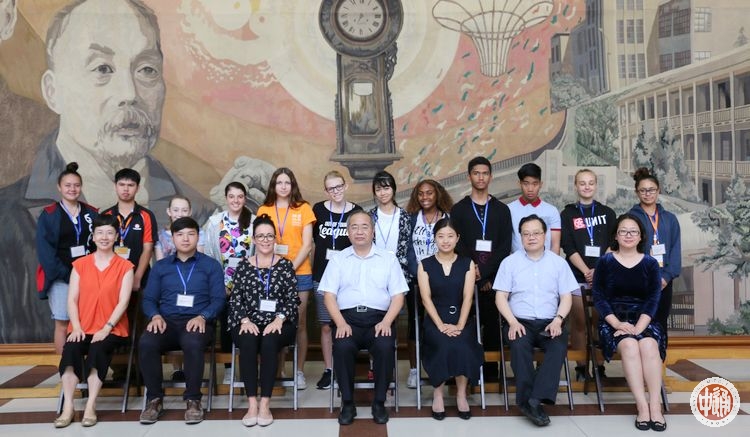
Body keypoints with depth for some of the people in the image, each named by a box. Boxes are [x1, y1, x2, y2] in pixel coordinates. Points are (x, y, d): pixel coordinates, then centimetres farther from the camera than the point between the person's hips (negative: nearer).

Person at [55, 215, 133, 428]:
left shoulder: (125, 267, 2)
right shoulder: (79, 265, 10)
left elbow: (123, 302, -6)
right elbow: (72, 299, 3)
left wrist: (106, 328, -17)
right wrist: (76, 327, -11)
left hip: (112, 329, -2)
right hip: (83, 329, 2)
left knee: (97, 349, -31)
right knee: (70, 349, -28)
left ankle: (90, 407, -24)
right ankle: (68, 407, -22)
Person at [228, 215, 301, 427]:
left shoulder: (285, 265, 9)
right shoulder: (244, 265, 12)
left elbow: (292, 299, 2)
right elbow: (235, 299, 6)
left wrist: (279, 320, -14)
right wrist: (245, 321, -11)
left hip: (278, 323, -1)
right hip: (248, 323, 1)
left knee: (269, 341, -33)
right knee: (248, 342, -32)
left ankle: (265, 404, -24)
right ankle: (252, 404, -26)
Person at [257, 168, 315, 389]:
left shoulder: (303, 208, 4)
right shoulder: (264, 210, 8)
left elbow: (307, 245, 0)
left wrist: (292, 268, -10)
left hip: (299, 273, -1)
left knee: (299, 323, 3)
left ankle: (299, 371, 11)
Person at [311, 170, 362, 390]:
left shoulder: (356, 212, 0)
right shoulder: (318, 210, 2)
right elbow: (311, 241, 11)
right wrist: (312, 268, 7)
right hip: (322, 275, 1)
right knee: (326, 325, 6)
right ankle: (328, 370, 17)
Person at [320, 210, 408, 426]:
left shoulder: (388, 258, 14)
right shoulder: (338, 259, 14)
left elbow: (398, 296, 7)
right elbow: (329, 295, 6)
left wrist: (386, 322, -10)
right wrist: (341, 323, -10)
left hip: (378, 318, 0)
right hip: (347, 317, 0)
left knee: (385, 346, -31)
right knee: (342, 346, -31)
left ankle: (379, 402, -11)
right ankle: (347, 403, -11)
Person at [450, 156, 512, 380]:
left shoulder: (502, 209, 11)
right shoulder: (459, 209, 9)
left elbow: (505, 247, 3)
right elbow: (457, 244, 1)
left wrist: (485, 273, -8)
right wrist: (473, 270, -11)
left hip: (493, 279, 1)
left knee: (492, 324, 1)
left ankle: (491, 370, 10)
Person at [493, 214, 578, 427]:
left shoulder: (558, 262, 11)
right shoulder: (510, 262, 7)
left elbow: (566, 297, 8)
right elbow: (501, 297, 2)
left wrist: (558, 319, -10)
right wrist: (512, 322, -13)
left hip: (549, 322, 1)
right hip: (520, 321, -1)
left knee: (559, 346, -31)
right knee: (519, 345, -33)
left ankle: (535, 399, -32)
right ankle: (529, 401, -26)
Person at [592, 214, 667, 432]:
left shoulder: (651, 264, 8)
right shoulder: (605, 262, 5)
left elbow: (653, 299, 0)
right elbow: (599, 297, -1)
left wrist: (639, 326, -15)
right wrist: (617, 323, -15)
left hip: (643, 319, 1)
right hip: (613, 319, -1)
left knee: (649, 345, -30)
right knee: (629, 345, -31)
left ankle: (655, 405, -31)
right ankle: (642, 406, -32)